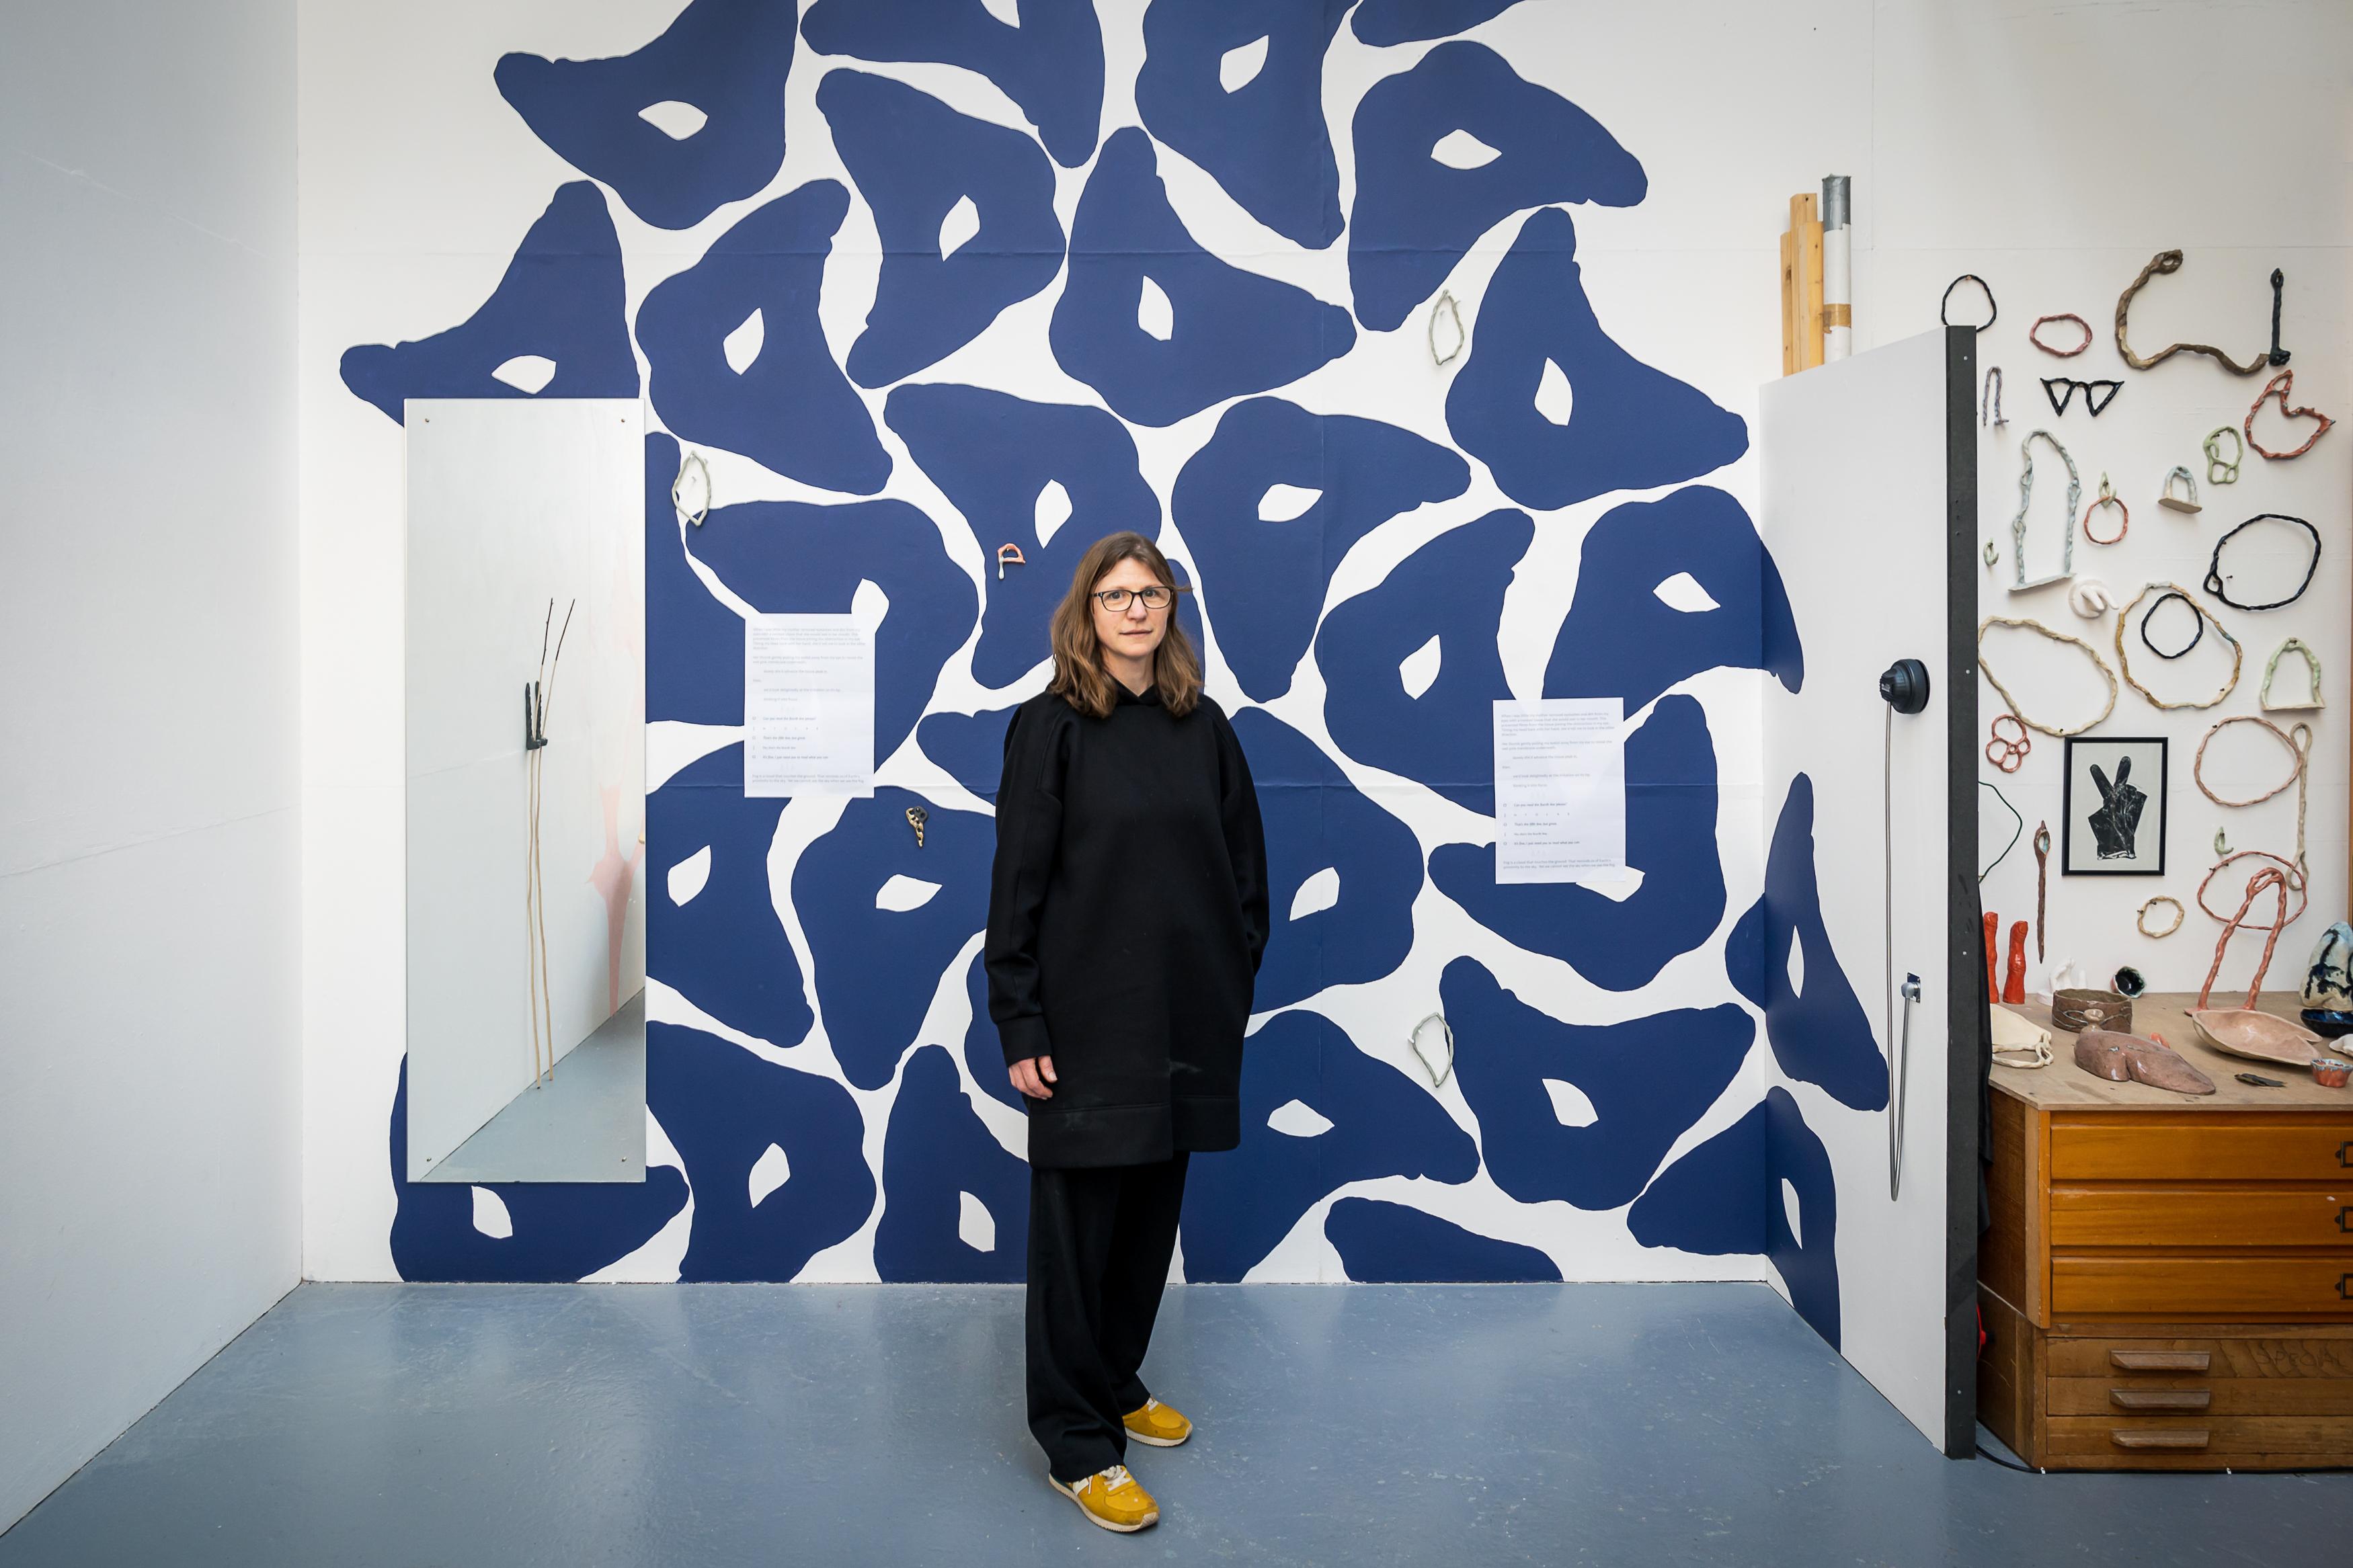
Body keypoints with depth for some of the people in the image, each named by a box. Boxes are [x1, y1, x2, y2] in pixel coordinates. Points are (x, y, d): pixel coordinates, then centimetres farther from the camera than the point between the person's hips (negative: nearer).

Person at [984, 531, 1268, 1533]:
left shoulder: (1204, 728, 7)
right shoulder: (1051, 728, -6)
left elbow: (1245, 866, 11)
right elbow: (1018, 881, -9)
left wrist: (1238, 978, 5)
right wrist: (1020, 1025, -12)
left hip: (1187, 1017, 5)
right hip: (1090, 1021, -5)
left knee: (1152, 1209, 15)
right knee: (1078, 1222, 3)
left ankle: (1117, 1383, 34)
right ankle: (1077, 1441, 15)